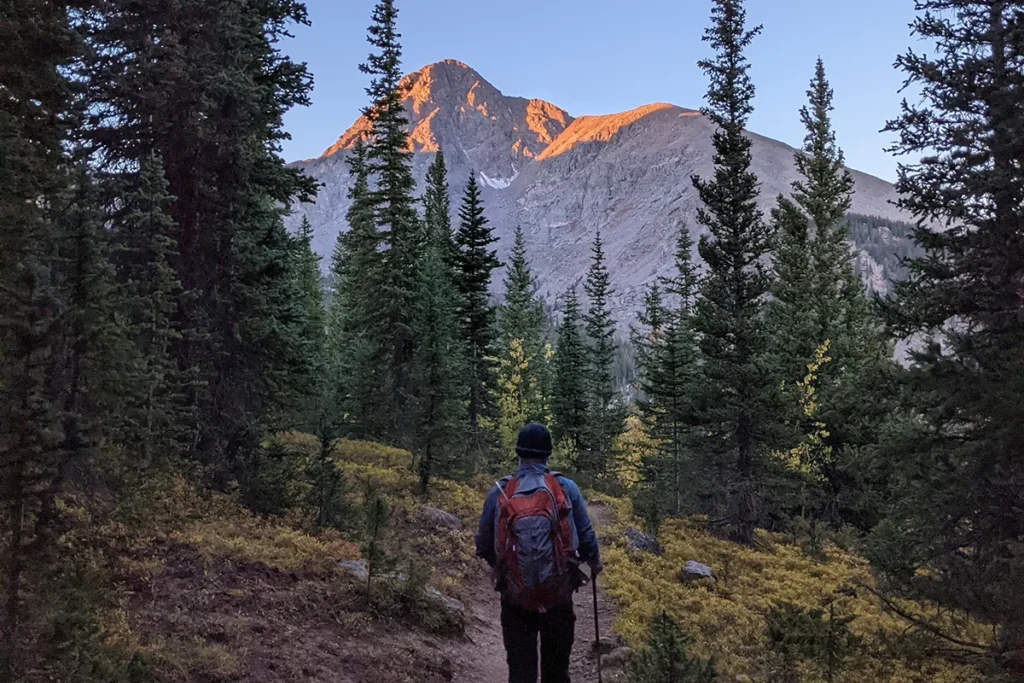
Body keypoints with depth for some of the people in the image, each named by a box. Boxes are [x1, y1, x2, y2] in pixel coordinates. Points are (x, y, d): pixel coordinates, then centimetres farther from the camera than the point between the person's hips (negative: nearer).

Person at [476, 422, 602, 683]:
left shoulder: (499, 492, -5)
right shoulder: (566, 488, -7)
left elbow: (484, 544, 1)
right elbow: (586, 535, -3)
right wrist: (594, 562, 18)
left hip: (515, 597, 0)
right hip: (558, 595, 0)